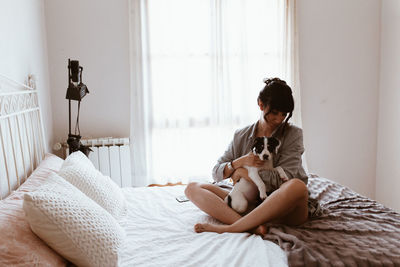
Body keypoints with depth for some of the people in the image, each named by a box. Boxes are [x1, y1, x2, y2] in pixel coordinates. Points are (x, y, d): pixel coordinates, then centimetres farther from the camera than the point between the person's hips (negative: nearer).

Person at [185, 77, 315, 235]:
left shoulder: (293, 134, 2)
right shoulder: (241, 136, 9)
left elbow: (284, 178, -10)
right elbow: (216, 173, 7)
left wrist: (243, 172, -6)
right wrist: (240, 161, -12)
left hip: (281, 208, -3)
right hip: (248, 206, 3)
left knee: (297, 186, -38)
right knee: (193, 188, -10)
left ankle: (228, 228, -32)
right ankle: (252, 226, -33)